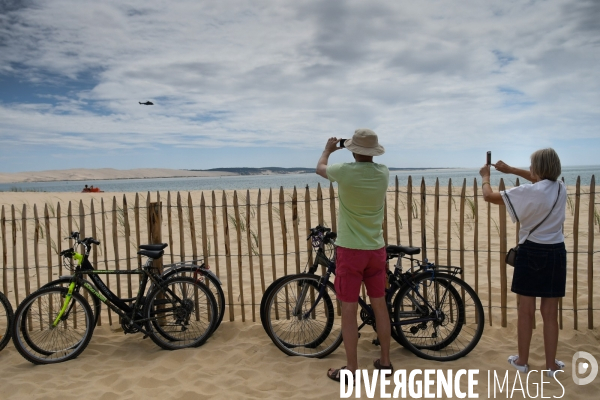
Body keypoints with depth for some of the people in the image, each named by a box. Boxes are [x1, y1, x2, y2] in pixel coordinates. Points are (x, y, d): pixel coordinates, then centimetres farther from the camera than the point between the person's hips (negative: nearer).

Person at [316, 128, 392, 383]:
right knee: (379, 305, 16)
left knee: (349, 310, 5)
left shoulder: (345, 171, -15)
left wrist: (328, 149, 26)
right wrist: (362, 150, 31)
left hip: (350, 249, -5)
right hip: (376, 249, 5)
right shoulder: (383, 173, -3)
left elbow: (320, 168, 9)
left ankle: (351, 369, 16)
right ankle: (385, 361, 29)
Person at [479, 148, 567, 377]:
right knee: (550, 313, 11)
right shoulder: (560, 188, 3)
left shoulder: (529, 192, -16)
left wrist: (485, 177, 10)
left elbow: (489, 196, -10)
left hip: (531, 252, -4)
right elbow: (542, 179, 26)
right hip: (556, 253, 5)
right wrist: (510, 170, 25)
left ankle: (522, 361, 21)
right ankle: (551, 365, 20)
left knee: (526, 310, 8)